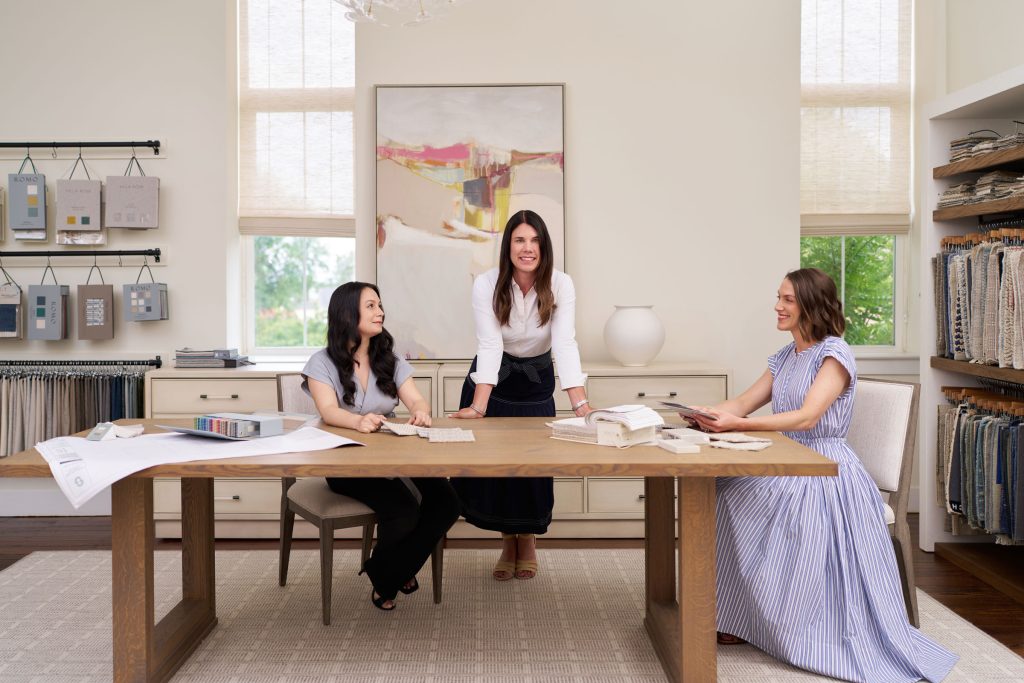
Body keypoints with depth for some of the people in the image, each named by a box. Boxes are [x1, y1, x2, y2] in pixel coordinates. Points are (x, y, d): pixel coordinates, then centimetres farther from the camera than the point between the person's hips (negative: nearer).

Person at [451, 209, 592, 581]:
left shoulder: (561, 285, -19)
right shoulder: (487, 284, -21)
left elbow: (565, 345, -26)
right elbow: (489, 345, -27)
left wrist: (582, 406, -37)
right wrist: (478, 407, -36)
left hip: (536, 382, 1)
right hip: (493, 379, 0)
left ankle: (528, 539, 27)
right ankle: (508, 541, 23)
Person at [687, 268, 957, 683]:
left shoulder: (835, 353, -11)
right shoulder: (785, 357, 14)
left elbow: (807, 417, -24)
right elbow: (742, 403, 8)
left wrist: (738, 425, -35)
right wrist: (706, 413, -15)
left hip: (827, 473, -7)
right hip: (789, 469, 8)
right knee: (725, 498, -15)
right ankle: (739, 618, -4)